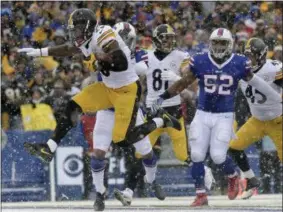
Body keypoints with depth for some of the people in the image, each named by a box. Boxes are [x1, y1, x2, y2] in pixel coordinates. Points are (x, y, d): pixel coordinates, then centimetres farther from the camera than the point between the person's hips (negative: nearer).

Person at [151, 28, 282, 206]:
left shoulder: (239, 64, -6)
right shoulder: (200, 62, -5)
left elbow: (255, 82, 9)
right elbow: (183, 83, 6)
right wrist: (163, 97, 5)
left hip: (224, 117, -2)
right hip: (202, 115, 2)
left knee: (218, 156, -10)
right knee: (197, 155, -3)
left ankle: (233, 177, 23)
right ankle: (201, 195, 10)